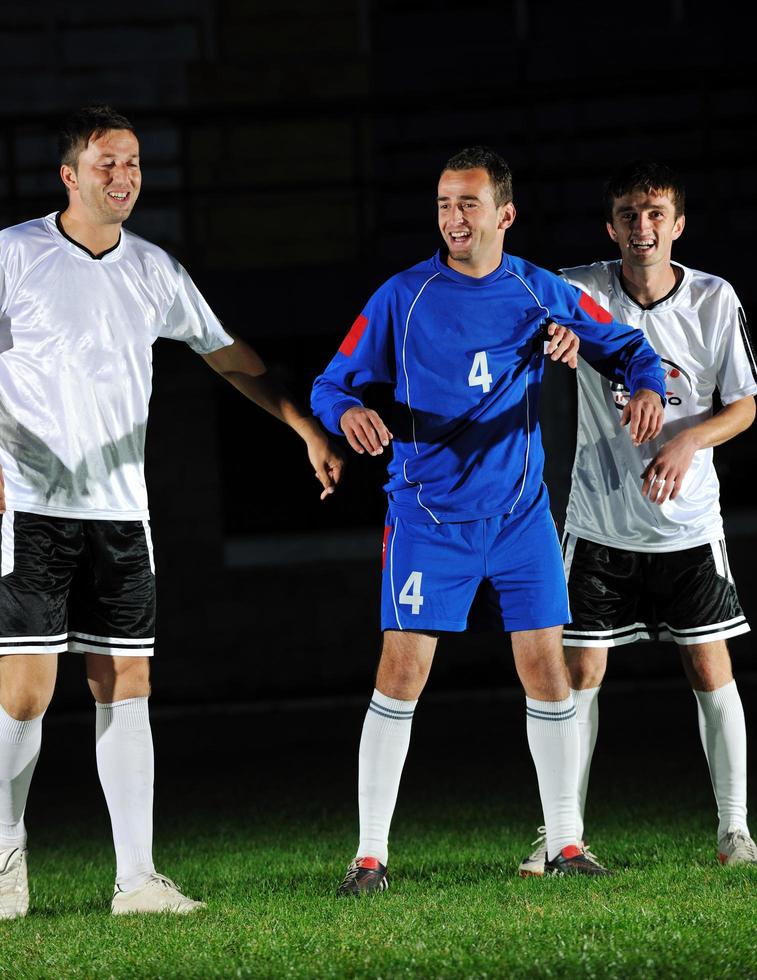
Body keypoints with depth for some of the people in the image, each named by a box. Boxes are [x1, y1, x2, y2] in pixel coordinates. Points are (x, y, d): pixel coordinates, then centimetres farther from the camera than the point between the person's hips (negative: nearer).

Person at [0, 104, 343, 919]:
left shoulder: (153, 270, 10)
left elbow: (228, 356, 21)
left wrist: (309, 428, 17)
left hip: (120, 511, 4)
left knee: (126, 687, 1)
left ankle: (136, 876, 3)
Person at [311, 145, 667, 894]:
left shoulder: (542, 294, 2)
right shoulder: (402, 297, -3)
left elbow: (624, 346, 12)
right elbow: (331, 384, -1)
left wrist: (647, 386, -11)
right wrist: (347, 413, -24)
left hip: (520, 515, 2)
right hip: (426, 516, -2)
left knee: (545, 667, 2)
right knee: (401, 672, -8)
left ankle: (564, 842, 14)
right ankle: (371, 855, -2)